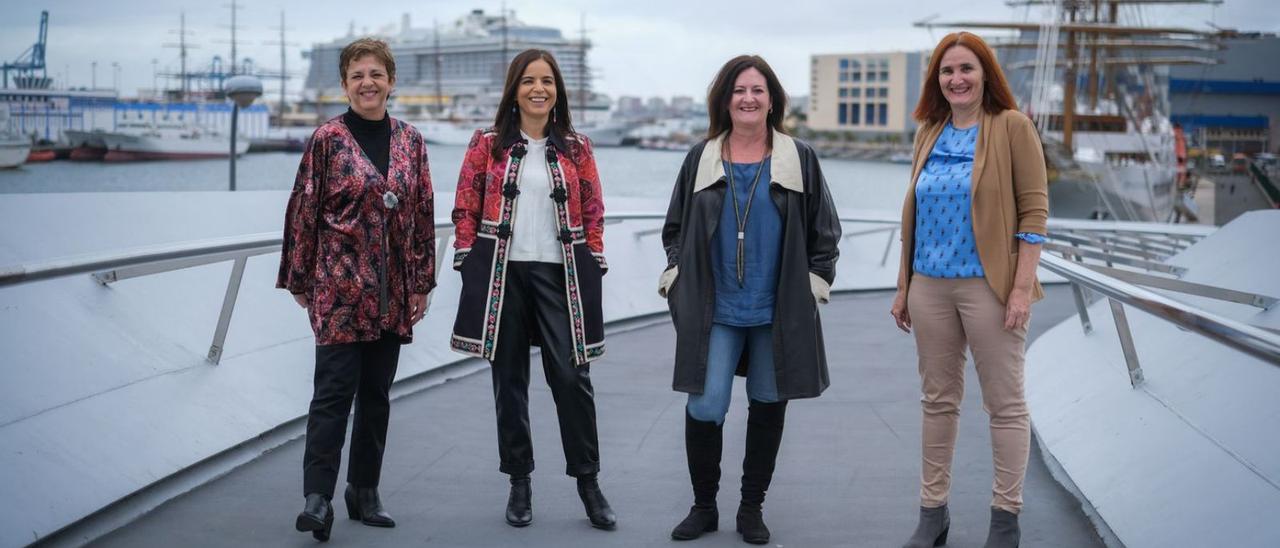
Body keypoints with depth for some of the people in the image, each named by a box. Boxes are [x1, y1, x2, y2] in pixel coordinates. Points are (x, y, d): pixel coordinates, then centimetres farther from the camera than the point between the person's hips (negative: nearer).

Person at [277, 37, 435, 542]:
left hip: (393, 291, 4)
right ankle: (318, 498, -5)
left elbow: (423, 212, 10)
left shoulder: (411, 141, 7)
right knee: (334, 389, -8)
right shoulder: (327, 139, -3)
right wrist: (300, 280, -2)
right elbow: (304, 211, -2)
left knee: (377, 392, 11)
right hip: (340, 286, -4)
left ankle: (364, 491, 21)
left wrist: (423, 281, 8)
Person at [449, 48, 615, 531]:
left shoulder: (576, 148, 8)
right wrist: (468, 265, -3)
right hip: (502, 274, 0)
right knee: (510, 379, 6)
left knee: (572, 376, -5)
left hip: (559, 274, 0)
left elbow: (593, 214, 8)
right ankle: (519, 484, 17)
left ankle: (588, 481, 7)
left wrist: (594, 267, 1)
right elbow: (466, 209, 4)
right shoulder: (487, 145, 4)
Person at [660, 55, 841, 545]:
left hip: (778, 311, 0)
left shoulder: (799, 160, 3)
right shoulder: (701, 159, 5)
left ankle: (752, 508, 22)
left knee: (768, 407, 8)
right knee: (704, 408, -9)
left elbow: (825, 233, 7)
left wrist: (812, 284, 0)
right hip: (715, 310, 0)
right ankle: (703, 506, 10)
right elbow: (675, 228, 13)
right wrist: (677, 279, 4)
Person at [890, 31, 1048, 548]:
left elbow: (1034, 210, -9)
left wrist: (1023, 286, -14)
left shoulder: (1012, 127, -5)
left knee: (1005, 403, 3)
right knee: (938, 400, 11)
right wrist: (903, 286, 12)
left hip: (988, 286, -5)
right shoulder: (929, 134, 11)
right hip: (930, 286, 5)